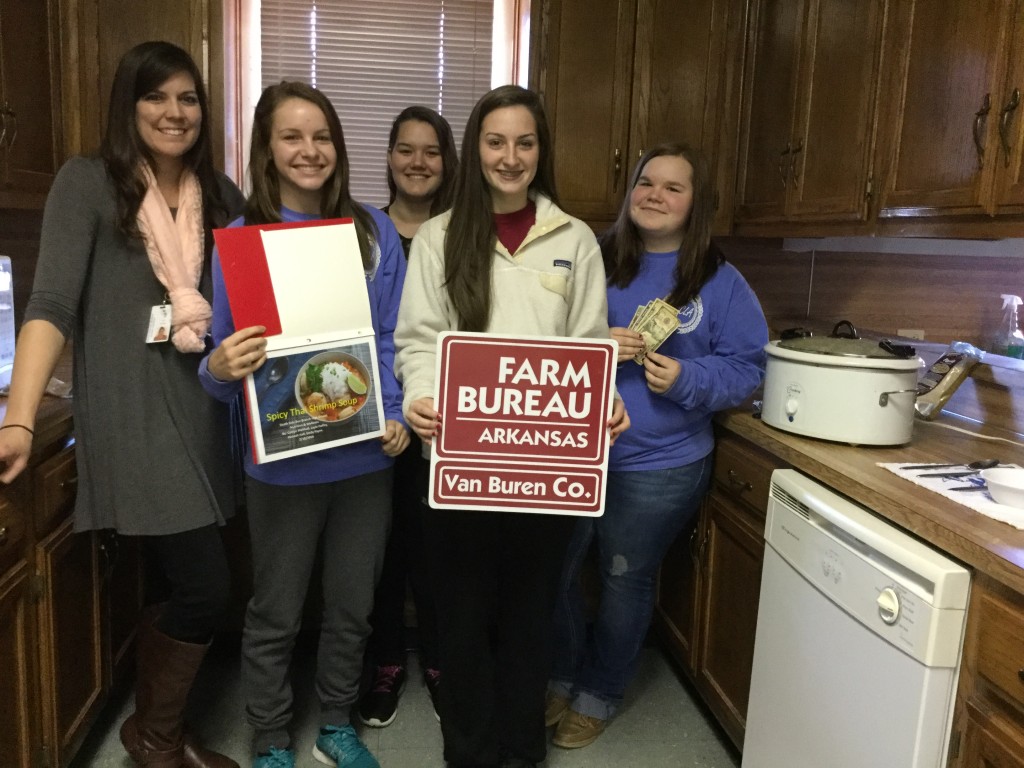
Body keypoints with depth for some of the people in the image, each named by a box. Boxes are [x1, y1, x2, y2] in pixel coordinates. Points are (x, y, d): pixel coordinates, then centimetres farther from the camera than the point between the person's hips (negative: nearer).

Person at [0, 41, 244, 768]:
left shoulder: (221, 195, 11)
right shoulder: (88, 182, -3)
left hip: (202, 410, 5)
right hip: (131, 413, -5)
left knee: (172, 580, 15)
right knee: (205, 586, -6)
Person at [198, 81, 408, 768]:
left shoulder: (374, 228, 0)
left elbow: (394, 336, 5)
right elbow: (227, 362, -4)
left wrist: (397, 412, -8)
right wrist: (221, 368, -26)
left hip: (366, 454, 2)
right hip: (283, 460, -2)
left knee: (353, 604, 17)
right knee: (276, 614, 13)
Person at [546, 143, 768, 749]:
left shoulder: (721, 282, -2)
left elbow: (747, 368, -3)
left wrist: (687, 379, -20)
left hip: (657, 466, -1)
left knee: (626, 580, 14)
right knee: (552, 572, 10)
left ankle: (600, 694, 37)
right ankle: (563, 675, 37)